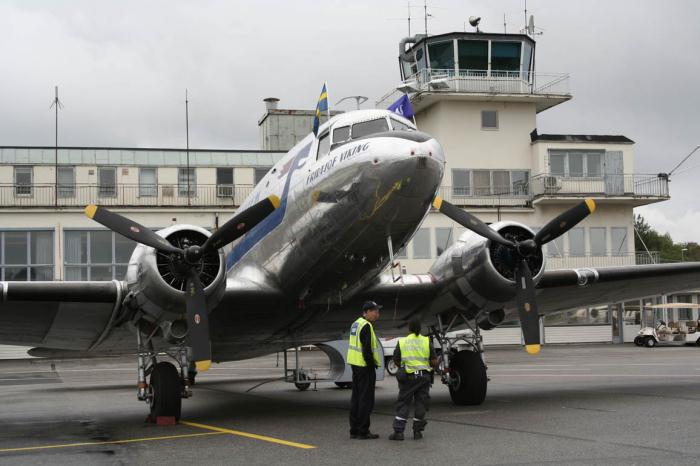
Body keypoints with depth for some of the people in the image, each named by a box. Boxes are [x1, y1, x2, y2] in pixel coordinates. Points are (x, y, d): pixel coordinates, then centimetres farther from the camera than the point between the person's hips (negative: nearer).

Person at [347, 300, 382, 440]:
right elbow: (367, 349, -21)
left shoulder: (356, 324, 15)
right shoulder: (366, 326, -16)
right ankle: (363, 432, -3)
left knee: (356, 397, 13)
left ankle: (354, 430, 17)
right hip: (365, 366, -10)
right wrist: (372, 365, -16)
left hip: (355, 365, 10)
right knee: (366, 399, -5)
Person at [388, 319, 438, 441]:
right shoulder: (427, 341, 0)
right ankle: (417, 431, 11)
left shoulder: (401, 342, 1)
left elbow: (396, 361, 5)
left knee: (403, 403, 4)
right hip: (424, 376, 0)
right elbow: (434, 362, -1)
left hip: (407, 377, 0)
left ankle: (398, 431, -4)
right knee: (420, 404, 9)